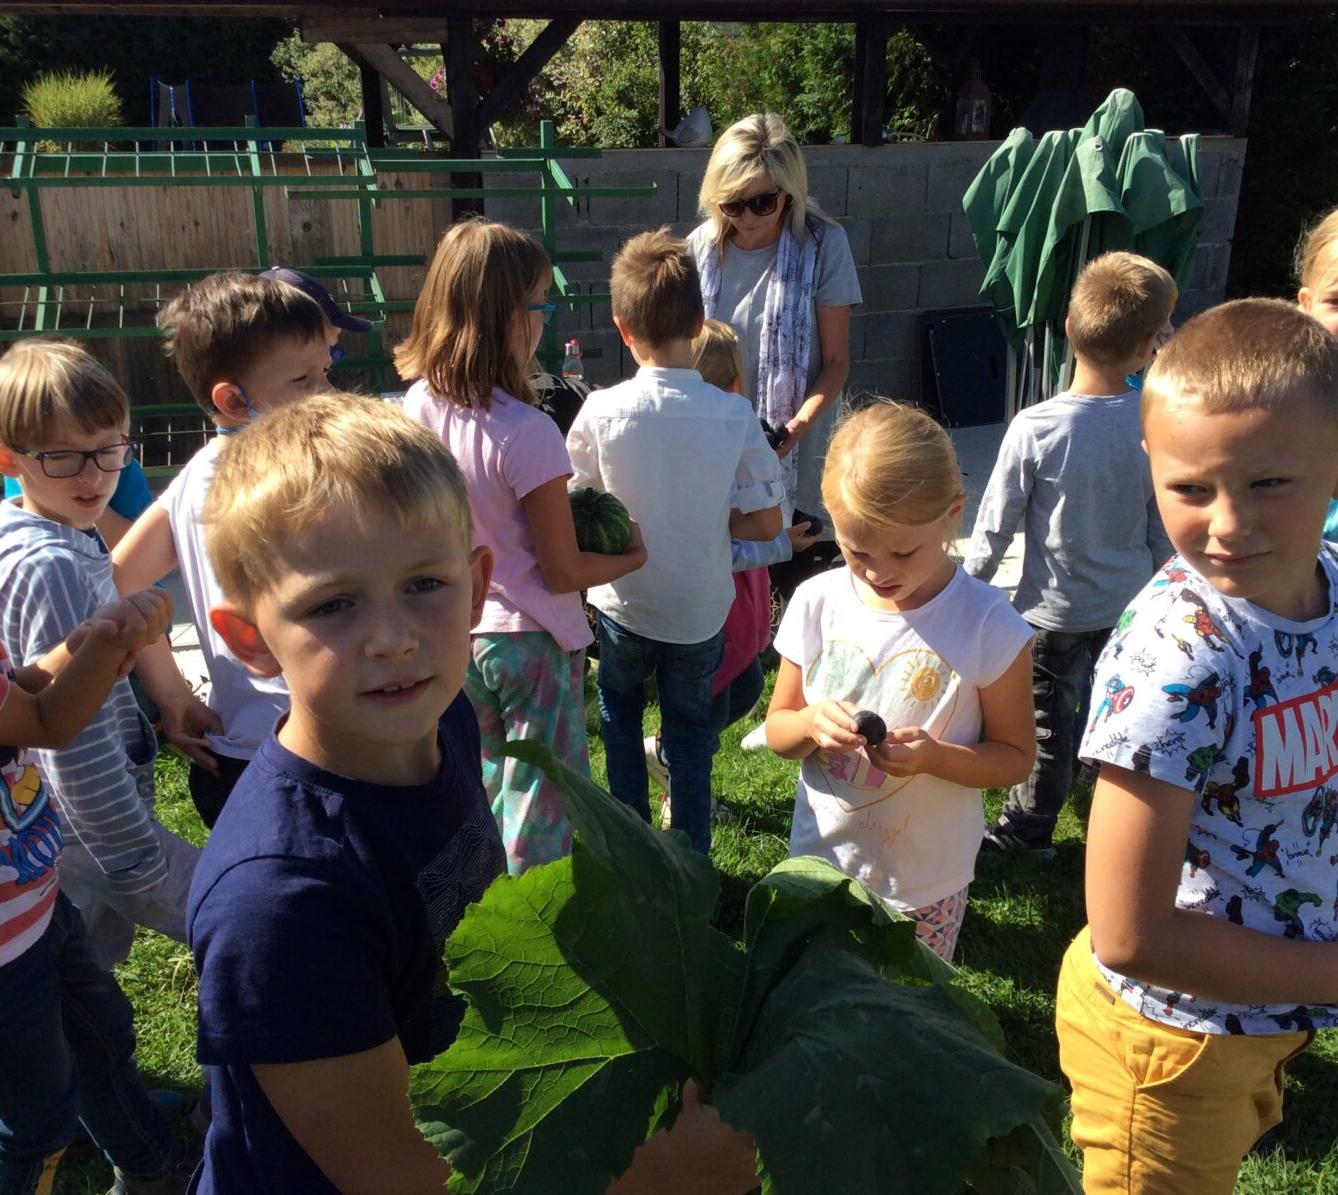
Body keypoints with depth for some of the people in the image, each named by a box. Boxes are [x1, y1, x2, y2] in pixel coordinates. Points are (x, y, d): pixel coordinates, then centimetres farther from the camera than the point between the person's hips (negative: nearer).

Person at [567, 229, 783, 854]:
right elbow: (767, 523, -11)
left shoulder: (602, 411, -18)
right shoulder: (734, 414, -16)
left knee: (619, 713, 26)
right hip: (701, 608, 1)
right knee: (689, 727, 20)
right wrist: (705, 514, 4)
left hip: (625, 600, 0)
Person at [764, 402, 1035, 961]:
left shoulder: (990, 627, -17)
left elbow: (1015, 756, -8)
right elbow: (777, 730, 1)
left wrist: (935, 756, -27)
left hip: (926, 882, -2)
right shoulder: (817, 604, -8)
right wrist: (810, 722, -22)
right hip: (820, 859, 3)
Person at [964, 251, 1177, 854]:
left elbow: (996, 523, -13)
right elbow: (1165, 531, -1)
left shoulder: (1035, 429, -21)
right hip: (1129, 603, 4)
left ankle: (1027, 827, 27)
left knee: (1048, 721, 10)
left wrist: (971, 584, 3)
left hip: (1053, 608, -3)